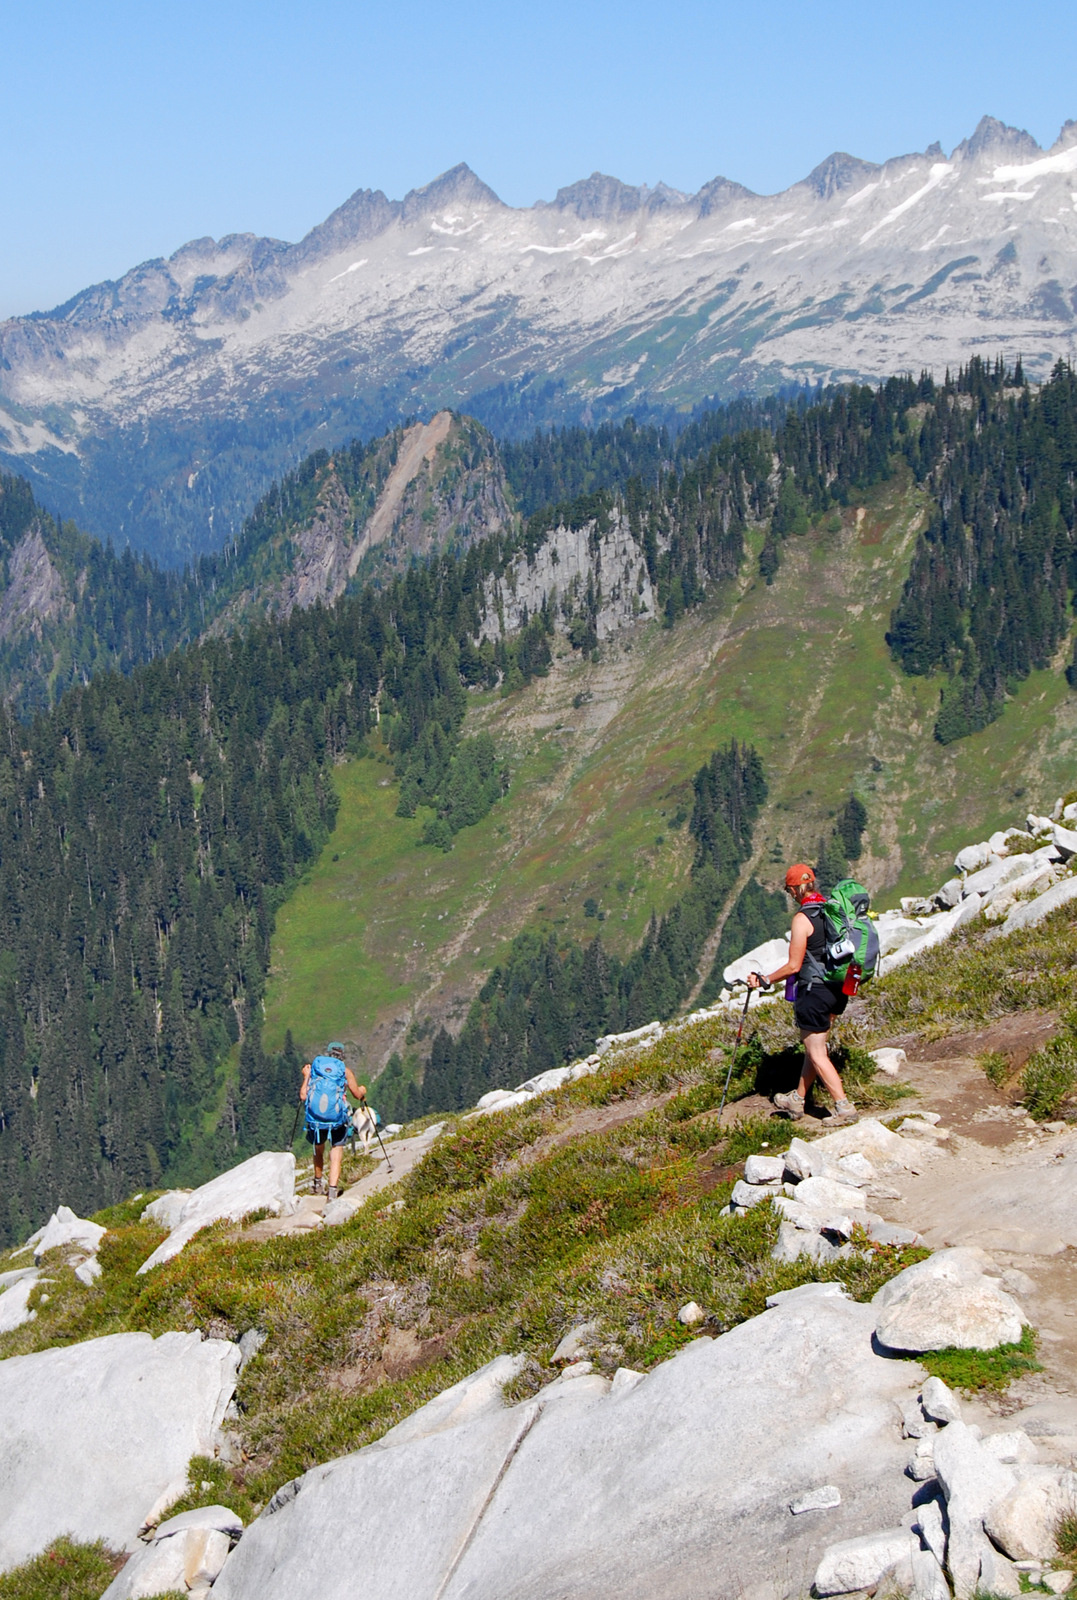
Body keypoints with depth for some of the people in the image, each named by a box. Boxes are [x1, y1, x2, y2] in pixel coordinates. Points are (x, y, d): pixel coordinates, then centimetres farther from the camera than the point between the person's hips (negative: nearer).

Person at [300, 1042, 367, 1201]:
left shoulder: (314, 1067, 7)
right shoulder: (345, 1070, 5)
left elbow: (303, 1096, 4)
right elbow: (357, 1095, 12)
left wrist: (306, 1077, 20)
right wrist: (362, 1091, 35)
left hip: (314, 1118, 2)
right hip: (337, 1120, -2)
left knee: (318, 1150, 26)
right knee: (336, 1155, 3)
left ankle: (318, 1184, 43)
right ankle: (332, 1192, -13)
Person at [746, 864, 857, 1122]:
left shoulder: (802, 918, -18)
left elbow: (794, 966, -17)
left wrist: (765, 980, -4)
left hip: (814, 991, -8)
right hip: (838, 989, 8)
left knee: (817, 1054, 2)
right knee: (814, 1046, 20)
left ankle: (845, 1108, -2)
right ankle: (797, 1100, 31)